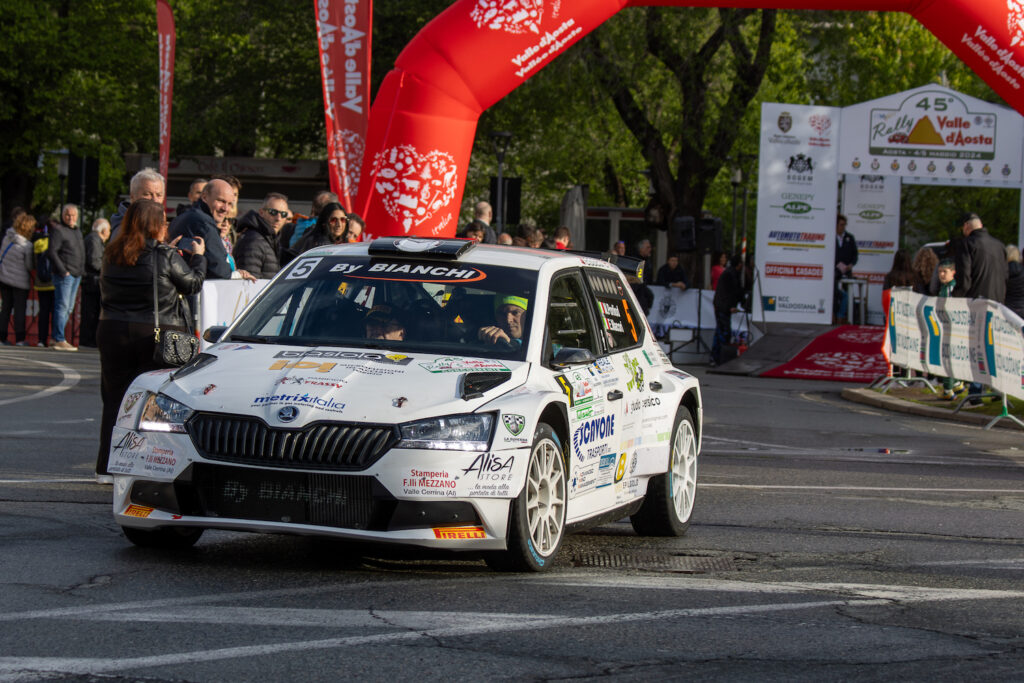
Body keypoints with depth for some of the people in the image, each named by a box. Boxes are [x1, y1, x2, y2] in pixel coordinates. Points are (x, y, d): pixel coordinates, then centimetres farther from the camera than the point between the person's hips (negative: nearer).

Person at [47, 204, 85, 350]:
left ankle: (56, 338, 15)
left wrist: (82, 270, 14)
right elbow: (52, 252, -15)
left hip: (76, 274, 9)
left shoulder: (77, 231, 18)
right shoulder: (58, 231, -8)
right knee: (62, 306, -9)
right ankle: (59, 340, -9)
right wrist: (63, 271, -18)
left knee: (69, 307, 10)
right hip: (64, 275, -9)